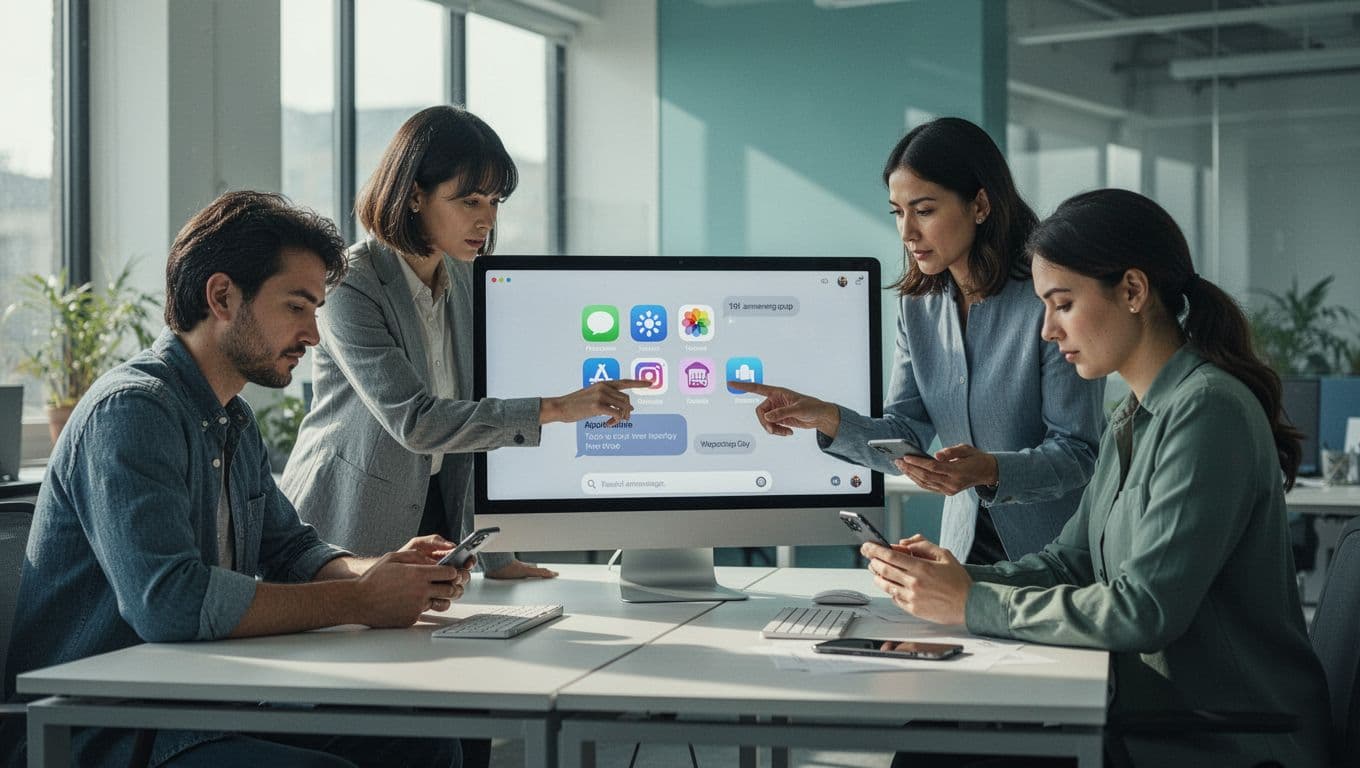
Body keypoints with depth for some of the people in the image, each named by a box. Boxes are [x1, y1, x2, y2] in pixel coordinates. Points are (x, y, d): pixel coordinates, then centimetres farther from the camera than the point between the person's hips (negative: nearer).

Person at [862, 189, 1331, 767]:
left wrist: (973, 604, -17)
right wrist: (962, 578, -5)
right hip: (1152, 712, 8)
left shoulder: (1208, 411, -18)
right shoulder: (1133, 419, 13)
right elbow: (1071, 561, 13)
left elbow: (1143, 611, -23)